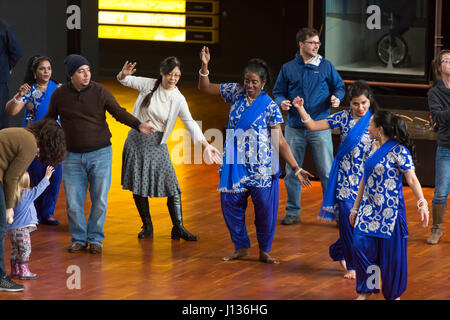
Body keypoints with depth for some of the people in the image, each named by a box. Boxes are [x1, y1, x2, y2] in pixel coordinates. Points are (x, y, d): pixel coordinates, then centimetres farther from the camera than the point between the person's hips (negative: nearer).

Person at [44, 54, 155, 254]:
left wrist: (138, 125, -21)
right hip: (72, 156, 1)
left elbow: (119, 112, -5)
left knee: (99, 200, 2)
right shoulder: (59, 95, 0)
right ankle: (79, 239, 17)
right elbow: (50, 119, 13)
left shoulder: (100, 92, -4)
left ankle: (95, 239, 16)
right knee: (73, 202, 1)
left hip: (100, 155, -1)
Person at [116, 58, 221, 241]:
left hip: (156, 144, 0)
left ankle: (178, 228, -2)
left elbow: (190, 123, -5)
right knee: (137, 186, 4)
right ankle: (147, 227, 18)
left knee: (172, 186, -8)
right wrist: (124, 74, -22)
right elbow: (124, 80, 4)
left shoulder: (178, 100, -4)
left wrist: (206, 145, -14)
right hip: (136, 140, 1)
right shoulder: (149, 85, -4)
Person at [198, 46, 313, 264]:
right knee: (231, 203, 2)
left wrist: (296, 169, -10)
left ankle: (264, 251, 11)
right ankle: (241, 247, 19)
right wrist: (205, 66, -5)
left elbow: (279, 141, -4)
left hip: (261, 166, -3)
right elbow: (205, 88, 12)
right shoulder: (236, 93, 5)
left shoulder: (270, 107, -5)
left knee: (264, 206, -4)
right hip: (235, 163, 3)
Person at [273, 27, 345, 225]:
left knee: (326, 171, -2)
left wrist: (337, 98, -11)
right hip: (294, 128, 1)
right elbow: (278, 92, 11)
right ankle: (293, 212, 18)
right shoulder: (288, 68, 6)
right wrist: (281, 103, -11)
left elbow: (339, 87, 10)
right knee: (292, 172, 7)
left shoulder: (326, 66, 4)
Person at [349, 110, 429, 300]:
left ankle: (393, 294, 17)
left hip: (390, 210, -7)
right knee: (361, 247, 0)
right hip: (369, 209, 7)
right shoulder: (374, 150, 11)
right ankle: (365, 291, 14)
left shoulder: (398, 150, -12)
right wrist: (355, 208, 21)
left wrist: (422, 204, -24)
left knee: (391, 254, 1)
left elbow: (411, 179, -15)